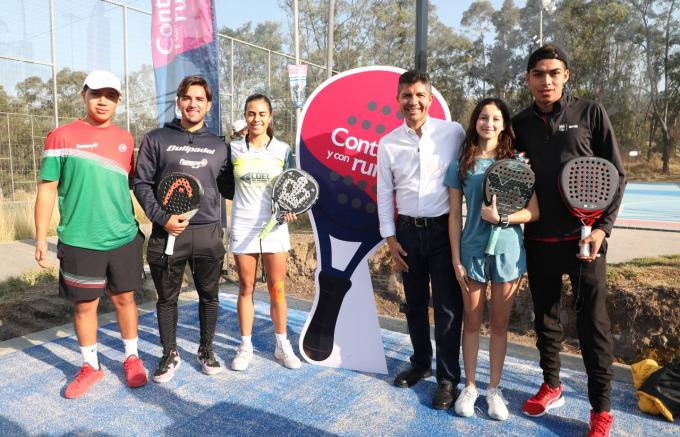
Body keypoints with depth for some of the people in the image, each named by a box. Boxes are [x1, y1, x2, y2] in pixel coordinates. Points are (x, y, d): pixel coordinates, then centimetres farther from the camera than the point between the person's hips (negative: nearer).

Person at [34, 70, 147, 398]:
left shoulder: (125, 139, 6)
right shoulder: (61, 137, -4)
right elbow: (47, 189, -2)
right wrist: (41, 238, -4)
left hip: (124, 238, 2)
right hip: (78, 241, -2)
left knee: (124, 299, 12)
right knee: (84, 305, 10)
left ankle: (132, 358, 29)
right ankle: (90, 366, 27)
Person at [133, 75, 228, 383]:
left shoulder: (219, 146, 10)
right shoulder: (156, 139, 3)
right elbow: (142, 183, -1)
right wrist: (163, 218, -12)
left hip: (209, 234, 2)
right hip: (167, 233, -2)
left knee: (209, 296, 11)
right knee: (167, 299, 10)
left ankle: (207, 350, 30)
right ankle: (170, 354, 27)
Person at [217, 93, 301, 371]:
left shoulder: (282, 150, 1)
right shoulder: (233, 149, 2)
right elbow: (225, 185, 12)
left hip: (274, 226, 0)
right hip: (243, 228, 0)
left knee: (277, 290, 5)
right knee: (246, 289, 7)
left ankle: (282, 346, 20)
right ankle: (245, 347, 21)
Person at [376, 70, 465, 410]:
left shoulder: (454, 133, -5)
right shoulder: (388, 143, 2)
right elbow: (384, 194, 5)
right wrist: (390, 238, 2)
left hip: (445, 229, -2)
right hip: (408, 232, 3)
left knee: (447, 306, 2)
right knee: (415, 304, 15)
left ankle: (448, 378, 18)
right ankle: (421, 363, 35)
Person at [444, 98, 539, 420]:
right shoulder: (460, 165, 1)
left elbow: (534, 212, -3)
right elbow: (454, 216, 0)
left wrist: (501, 218, -19)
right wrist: (456, 260, -3)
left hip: (508, 252, 0)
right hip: (472, 251, 0)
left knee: (500, 323, 10)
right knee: (472, 322, 10)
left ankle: (494, 388, 27)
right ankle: (470, 386, 26)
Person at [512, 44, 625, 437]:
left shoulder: (591, 113, -2)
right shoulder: (520, 124, 5)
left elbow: (617, 174, -1)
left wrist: (603, 227, -9)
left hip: (584, 235, -2)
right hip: (538, 238, 3)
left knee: (593, 322, 2)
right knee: (545, 314, 13)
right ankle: (552, 386, 31)